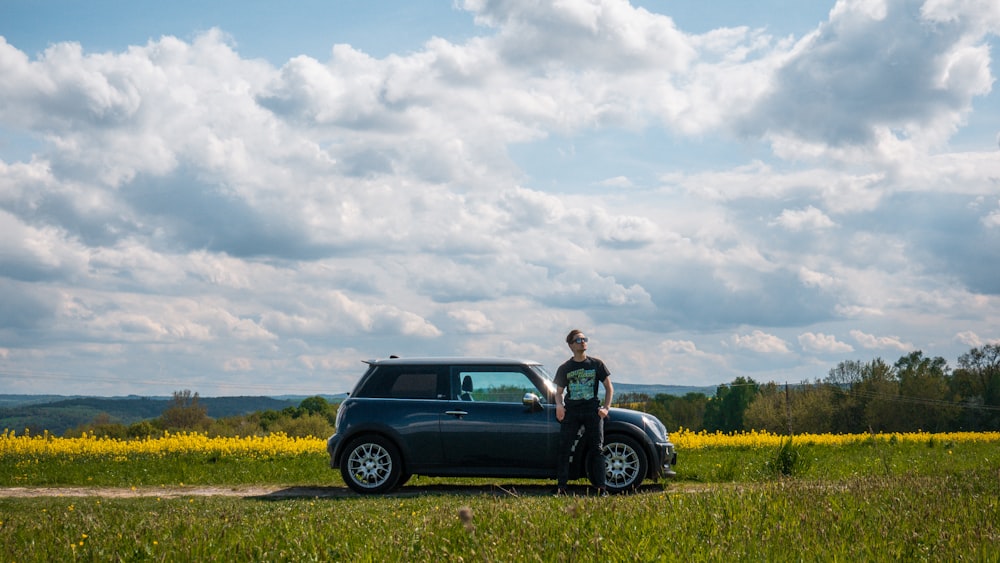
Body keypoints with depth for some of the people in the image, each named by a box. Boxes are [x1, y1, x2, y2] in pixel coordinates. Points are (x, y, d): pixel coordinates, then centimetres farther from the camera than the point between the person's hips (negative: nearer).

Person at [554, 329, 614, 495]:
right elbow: (559, 391, 12)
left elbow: (609, 388, 10)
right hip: (571, 411, 0)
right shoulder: (565, 368, 9)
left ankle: (601, 488, 1)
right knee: (564, 448, -7)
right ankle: (561, 487, -5)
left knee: (596, 449, -2)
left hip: (592, 411, 0)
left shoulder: (596, 364, 8)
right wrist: (559, 405, -9)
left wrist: (606, 408, -3)